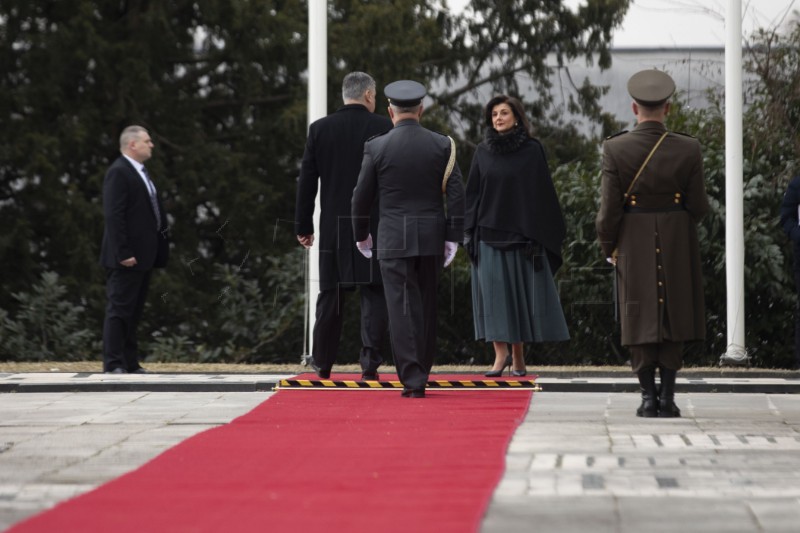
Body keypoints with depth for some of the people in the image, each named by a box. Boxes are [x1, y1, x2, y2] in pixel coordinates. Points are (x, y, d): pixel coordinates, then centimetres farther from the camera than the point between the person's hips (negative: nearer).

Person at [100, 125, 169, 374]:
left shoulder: (140, 172, 18)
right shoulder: (118, 172, -13)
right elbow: (113, 215, -19)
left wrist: (160, 250, 14)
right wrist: (123, 253, -23)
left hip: (144, 256, 10)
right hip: (127, 259, -10)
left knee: (134, 312, 12)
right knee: (119, 309, -6)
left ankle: (130, 363, 17)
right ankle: (114, 364, -5)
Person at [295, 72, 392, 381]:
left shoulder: (320, 129, 2)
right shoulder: (384, 128, -4)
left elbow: (307, 181, 3)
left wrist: (304, 226, 10)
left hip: (334, 227, 2)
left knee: (330, 294, 11)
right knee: (374, 293, 1)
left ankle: (323, 362, 17)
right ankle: (370, 362, -8)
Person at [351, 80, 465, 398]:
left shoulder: (377, 147, -5)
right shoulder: (442, 145, 0)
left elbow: (362, 196, 1)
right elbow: (456, 195, -3)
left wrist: (361, 235, 16)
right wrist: (453, 238, 1)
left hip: (394, 240, -2)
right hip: (431, 239, 2)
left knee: (402, 309, -3)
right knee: (427, 308, 14)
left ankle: (413, 380, -11)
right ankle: (421, 373, 21)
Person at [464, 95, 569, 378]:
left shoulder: (532, 150, 0)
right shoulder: (483, 151, 7)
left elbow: (541, 192, -1)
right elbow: (473, 192, 9)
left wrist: (537, 236, -6)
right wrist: (470, 232, 1)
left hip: (521, 233, -2)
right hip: (489, 233, 2)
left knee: (520, 291, 2)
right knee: (494, 293, -4)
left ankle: (518, 356, 11)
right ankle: (500, 354, -4)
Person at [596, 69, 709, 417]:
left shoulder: (615, 149, -11)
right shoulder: (687, 149, -9)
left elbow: (609, 209, -9)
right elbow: (699, 206, -4)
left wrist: (608, 248, 7)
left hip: (634, 245, 0)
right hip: (677, 245, 0)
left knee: (640, 320, 7)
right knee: (672, 319, 8)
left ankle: (648, 398, 3)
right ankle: (667, 397, 4)